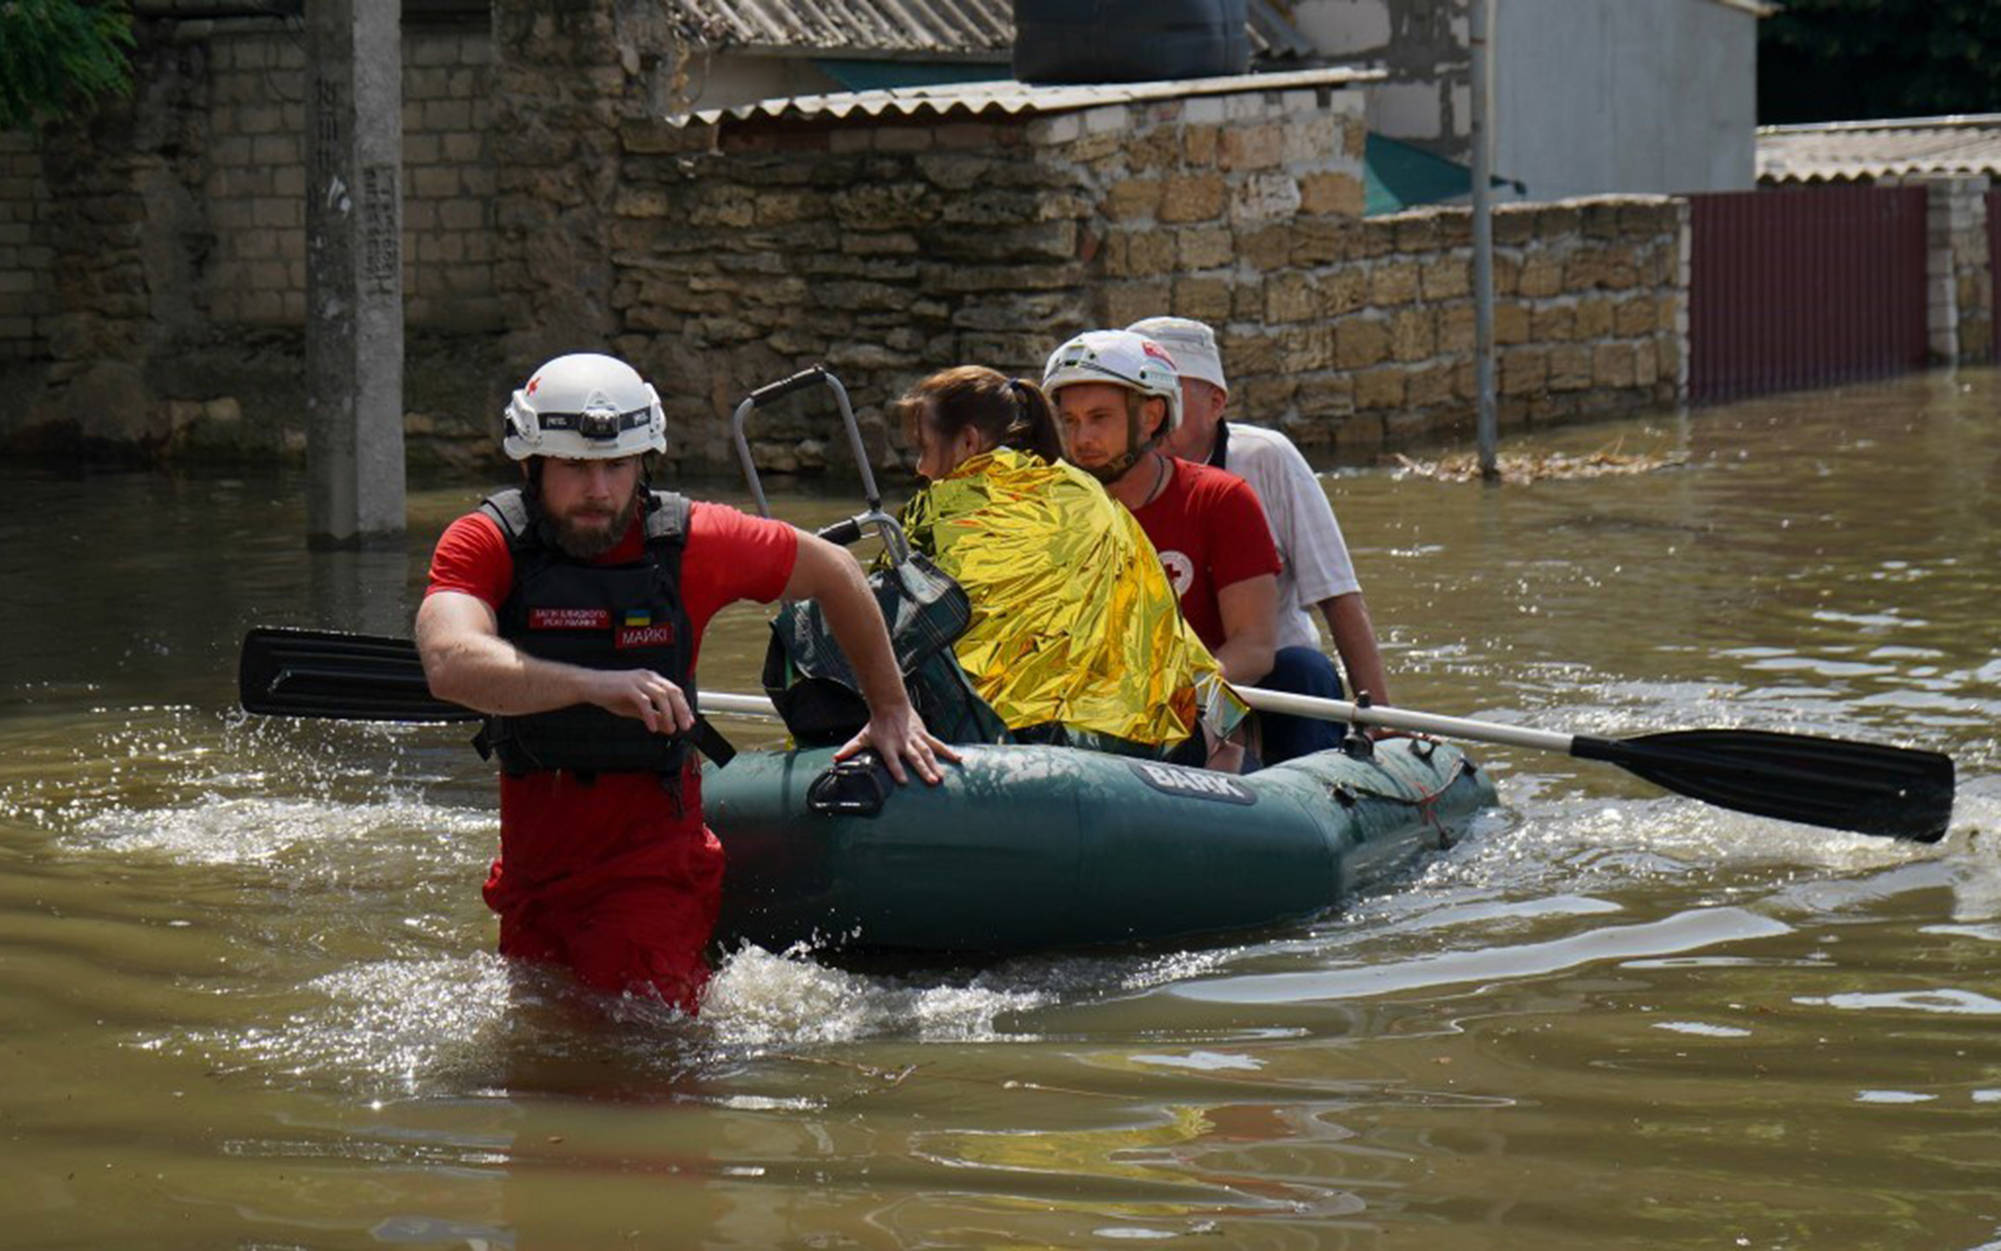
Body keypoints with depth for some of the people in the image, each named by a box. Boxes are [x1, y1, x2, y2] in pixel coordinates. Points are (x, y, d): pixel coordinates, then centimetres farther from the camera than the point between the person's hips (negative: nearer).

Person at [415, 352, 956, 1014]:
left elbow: (834, 573, 11)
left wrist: (892, 710, 18)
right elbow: (449, 666, -31)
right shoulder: (484, 544, -10)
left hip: (652, 850, -2)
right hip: (533, 855, 2)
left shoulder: (691, 543, -7)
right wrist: (595, 685, -44)